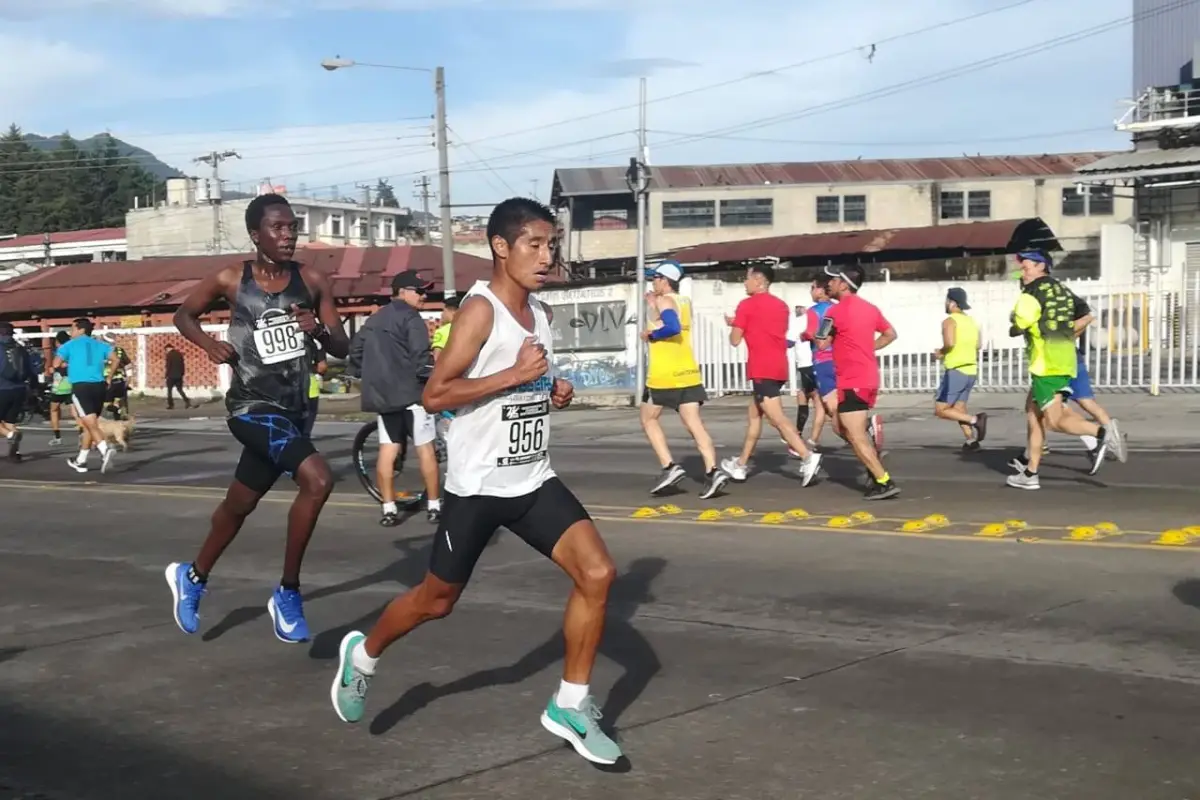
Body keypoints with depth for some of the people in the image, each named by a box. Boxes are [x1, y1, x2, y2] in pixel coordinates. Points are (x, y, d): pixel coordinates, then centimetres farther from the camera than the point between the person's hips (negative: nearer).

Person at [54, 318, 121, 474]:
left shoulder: (70, 344, 5)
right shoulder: (100, 344, 15)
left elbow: (56, 364, 3)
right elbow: (115, 359, 6)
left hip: (81, 387, -5)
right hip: (99, 386, 5)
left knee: (91, 425, -12)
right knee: (89, 425, 16)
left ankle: (105, 450, -37)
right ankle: (81, 461, 24)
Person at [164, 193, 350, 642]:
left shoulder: (312, 281, 0)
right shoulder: (230, 280, -7)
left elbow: (342, 348, 3)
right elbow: (183, 314, 10)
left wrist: (319, 330, -18)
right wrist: (208, 344, -9)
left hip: (293, 409, 5)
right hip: (252, 408, -5)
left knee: (239, 505, 22)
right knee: (317, 481, -26)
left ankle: (192, 577, 48)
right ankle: (288, 593, -10)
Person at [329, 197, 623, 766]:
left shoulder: (541, 313, 8)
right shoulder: (480, 310, -15)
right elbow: (434, 395, -21)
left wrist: (554, 392, 4)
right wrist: (514, 375, -25)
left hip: (534, 481, 6)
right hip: (478, 487, -6)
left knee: (597, 574, -9)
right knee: (437, 600, 10)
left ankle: (570, 707, 5)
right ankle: (362, 655, 40)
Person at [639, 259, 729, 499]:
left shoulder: (664, 301, -8)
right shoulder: (685, 303, 16)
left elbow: (672, 327, -25)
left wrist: (649, 333, -11)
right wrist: (653, 307, 21)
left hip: (664, 374, -7)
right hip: (688, 372, 7)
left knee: (649, 418, 11)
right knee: (694, 424, -1)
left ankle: (670, 467, 1)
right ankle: (713, 471, -16)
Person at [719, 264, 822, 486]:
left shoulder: (747, 305, -5)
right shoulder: (781, 305, 16)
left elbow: (735, 340, -3)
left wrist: (733, 324, 17)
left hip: (762, 369, -8)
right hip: (778, 367, 8)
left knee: (777, 418, -14)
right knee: (753, 413, 18)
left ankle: (808, 457, -29)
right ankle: (740, 464, 25)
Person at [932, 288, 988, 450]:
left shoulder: (950, 321, -11)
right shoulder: (971, 321, 14)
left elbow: (950, 343, -27)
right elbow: (977, 346, 21)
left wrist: (941, 352, -8)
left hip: (955, 371, -8)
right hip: (971, 371, 8)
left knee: (941, 410, -4)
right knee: (958, 407, 18)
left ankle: (975, 420, -17)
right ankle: (971, 440, 7)